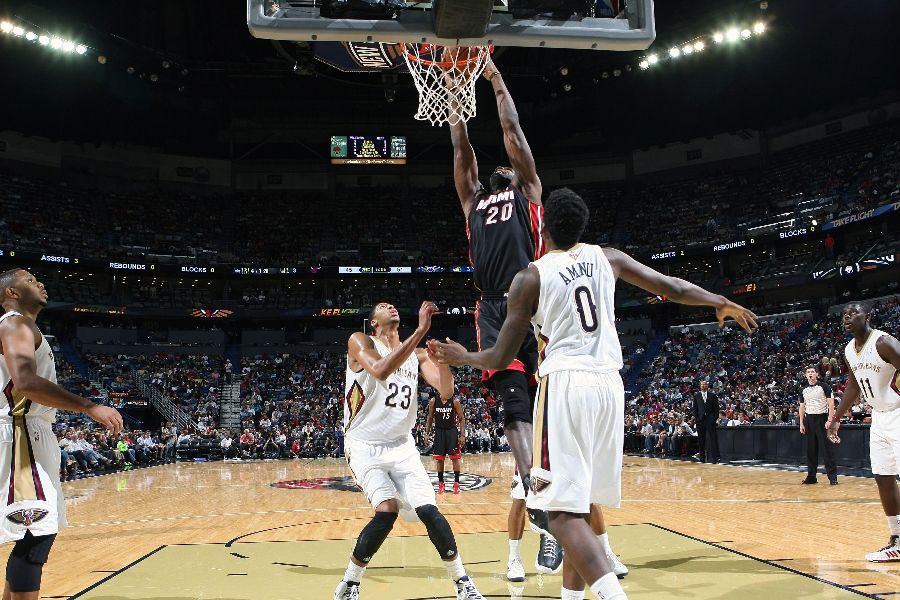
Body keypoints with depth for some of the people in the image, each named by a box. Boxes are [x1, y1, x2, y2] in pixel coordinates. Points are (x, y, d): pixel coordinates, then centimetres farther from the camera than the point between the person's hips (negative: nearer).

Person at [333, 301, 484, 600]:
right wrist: (421, 330, -31)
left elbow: (446, 391, -3)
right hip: (365, 445, -4)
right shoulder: (360, 341, -6)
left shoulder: (418, 354, 9)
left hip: (402, 445, 4)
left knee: (429, 511, -9)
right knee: (387, 511, -22)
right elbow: (381, 370, -28)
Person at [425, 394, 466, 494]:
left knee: (455, 458, -3)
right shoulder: (433, 402, -3)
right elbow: (430, 418, 8)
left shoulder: (455, 402, -9)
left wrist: (462, 435, -11)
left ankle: (456, 483, 6)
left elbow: (462, 419, -5)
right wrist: (427, 433, 2)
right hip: (439, 431, 2)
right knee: (439, 459, 4)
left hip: (452, 431, -2)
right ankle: (440, 483, 15)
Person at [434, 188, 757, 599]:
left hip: (565, 384, -5)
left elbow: (501, 358, 3)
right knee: (581, 504, 18)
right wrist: (723, 303, 36)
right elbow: (673, 289, 19)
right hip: (609, 384, 6)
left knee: (563, 511, -9)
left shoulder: (531, 276, 1)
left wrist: (462, 357, 23)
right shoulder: (606, 257, 13)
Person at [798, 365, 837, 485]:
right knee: (811, 450, 7)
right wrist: (801, 423, 9)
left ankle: (833, 476, -1)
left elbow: (831, 404, -7)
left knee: (828, 448, -5)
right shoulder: (803, 390, 12)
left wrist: (830, 420, -16)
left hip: (822, 418, -5)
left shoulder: (824, 386, -2)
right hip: (809, 420, 5)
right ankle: (811, 476, 12)